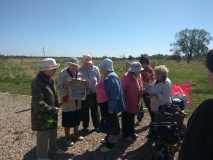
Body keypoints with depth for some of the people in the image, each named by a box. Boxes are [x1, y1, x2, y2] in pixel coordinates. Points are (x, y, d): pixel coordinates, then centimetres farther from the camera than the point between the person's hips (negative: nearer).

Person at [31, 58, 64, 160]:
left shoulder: (50, 79, 2)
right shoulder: (37, 82, -26)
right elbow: (38, 103, -29)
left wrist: (57, 105, 4)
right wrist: (53, 109, -21)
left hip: (51, 112, 8)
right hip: (42, 114, -8)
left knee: (53, 132, 24)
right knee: (43, 135, 9)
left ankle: (53, 148, 46)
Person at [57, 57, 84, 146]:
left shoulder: (79, 73, 3)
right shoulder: (63, 73, -11)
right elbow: (59, 87, -13)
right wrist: (66, 85, -30)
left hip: (77, 100, 5)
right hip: (67, 100, -5)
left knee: (77, 118, 18)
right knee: (67, 120, 8)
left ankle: (76, 134, 40)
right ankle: (67, 137, 27)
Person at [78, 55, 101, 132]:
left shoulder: (95, 69, -8)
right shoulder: (79, 70, -12)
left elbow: (98, 80, 3)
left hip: (94, 93, 1)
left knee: (95, 110, 14)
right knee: (84, 111, 13)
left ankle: (97, 125, 30)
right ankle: (85, 126, 31)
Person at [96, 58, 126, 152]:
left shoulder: (111, 77, -22)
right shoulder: (107, 77, 9)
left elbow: (114, 94, -26)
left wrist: (111, 108, -25)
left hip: (108, 105, -10)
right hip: (104, 104, 10)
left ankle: (110, 145, 16)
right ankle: (108, 138, 40)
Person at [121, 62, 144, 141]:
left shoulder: (138, 76, 1)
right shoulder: (126, 77, -23)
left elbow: (140, 88, 9)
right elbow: (122, 90, -20)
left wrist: (139, 101, 11)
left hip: (135, 102, 7)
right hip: (127, 102, -7)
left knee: (132, 118, 23)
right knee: (126, 119, 10)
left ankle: (131, 131, 41)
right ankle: (126, 134, 25)